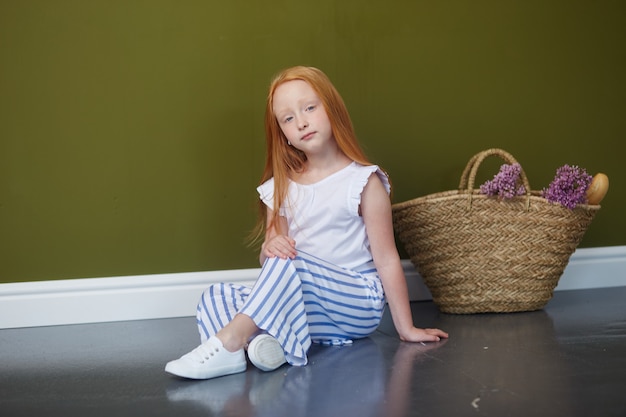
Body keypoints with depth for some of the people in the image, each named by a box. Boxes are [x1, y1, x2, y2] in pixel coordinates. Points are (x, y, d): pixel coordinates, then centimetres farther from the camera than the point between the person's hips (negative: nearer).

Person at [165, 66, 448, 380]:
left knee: (288, 262, -31)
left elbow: (386, 259, -6)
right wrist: (270, 247, -17)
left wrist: (406, 328, -5)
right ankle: (261, 340, -38)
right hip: (305, 305, 5)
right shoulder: (280, 188, 9)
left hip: (358, 303, -5)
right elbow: (269, 258, 8)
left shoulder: (363, 181, -6)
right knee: (215, 298, -11)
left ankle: (230, 340, -34)